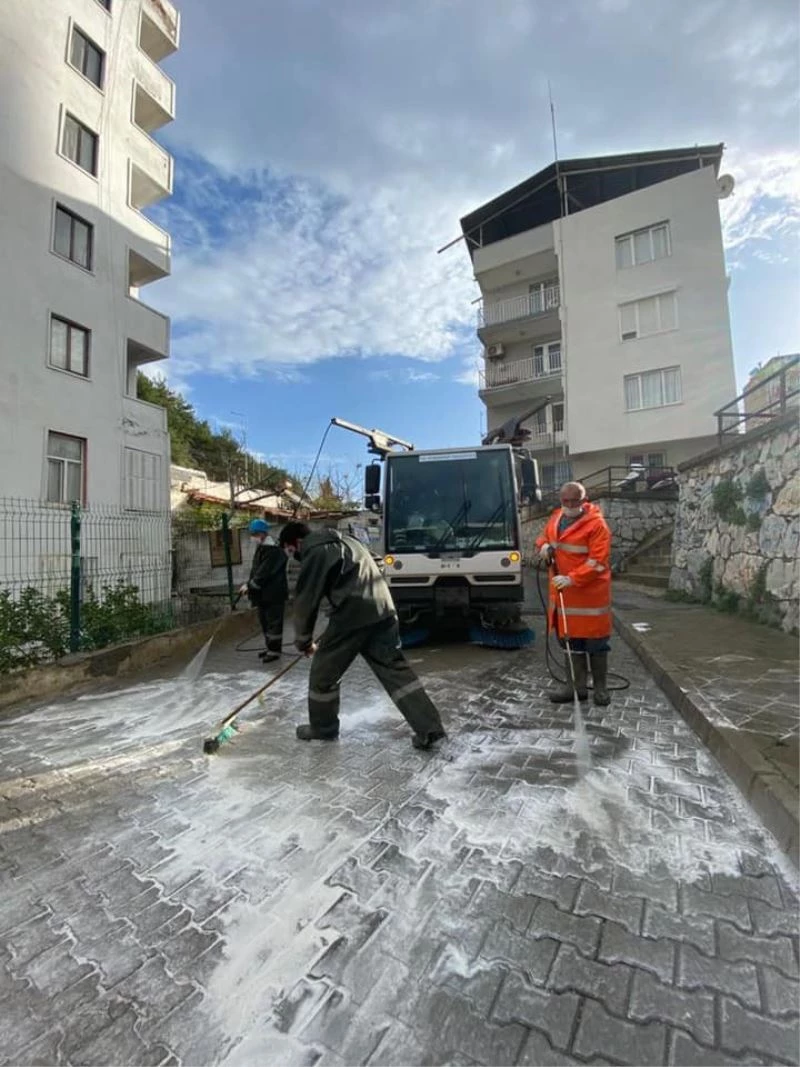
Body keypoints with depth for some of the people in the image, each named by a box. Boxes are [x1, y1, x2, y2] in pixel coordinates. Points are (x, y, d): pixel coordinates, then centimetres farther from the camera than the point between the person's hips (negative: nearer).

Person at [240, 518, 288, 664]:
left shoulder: (273, 551, -18)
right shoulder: (260, 549, 13)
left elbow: (264, 573, -23)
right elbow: (255, 570, 17)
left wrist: (249, 585, -18)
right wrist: (249, 585, 5)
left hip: (274, 594, -10)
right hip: (263, 594, 10)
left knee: (274, 623, -2)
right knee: (265, 622, 17)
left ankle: (275, 650, 7)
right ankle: (270, 647, 28)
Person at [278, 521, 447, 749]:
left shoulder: (315, 553, -3)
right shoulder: (342, 541, 24)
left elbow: (305, 601, -2)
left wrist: (304, 641, 12)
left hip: (353, 616, -8)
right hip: (383, 611, 8)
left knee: (323, 670, 12)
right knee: (396, 669, 9)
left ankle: (322, 728, 29)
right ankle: (429, 728, 6)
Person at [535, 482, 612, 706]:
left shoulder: (596, 524, -15)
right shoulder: (555, 518, 7)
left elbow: (598, 561, -20)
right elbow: (544, 537, 23)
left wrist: (572, 579, -28)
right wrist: (544, 546, -1)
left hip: (590, 593, -6)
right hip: (563, 592, 6)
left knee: (595, 643, 6)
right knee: (570, 640, 12)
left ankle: (601, 688, 21)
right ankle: (576, 687, 24)